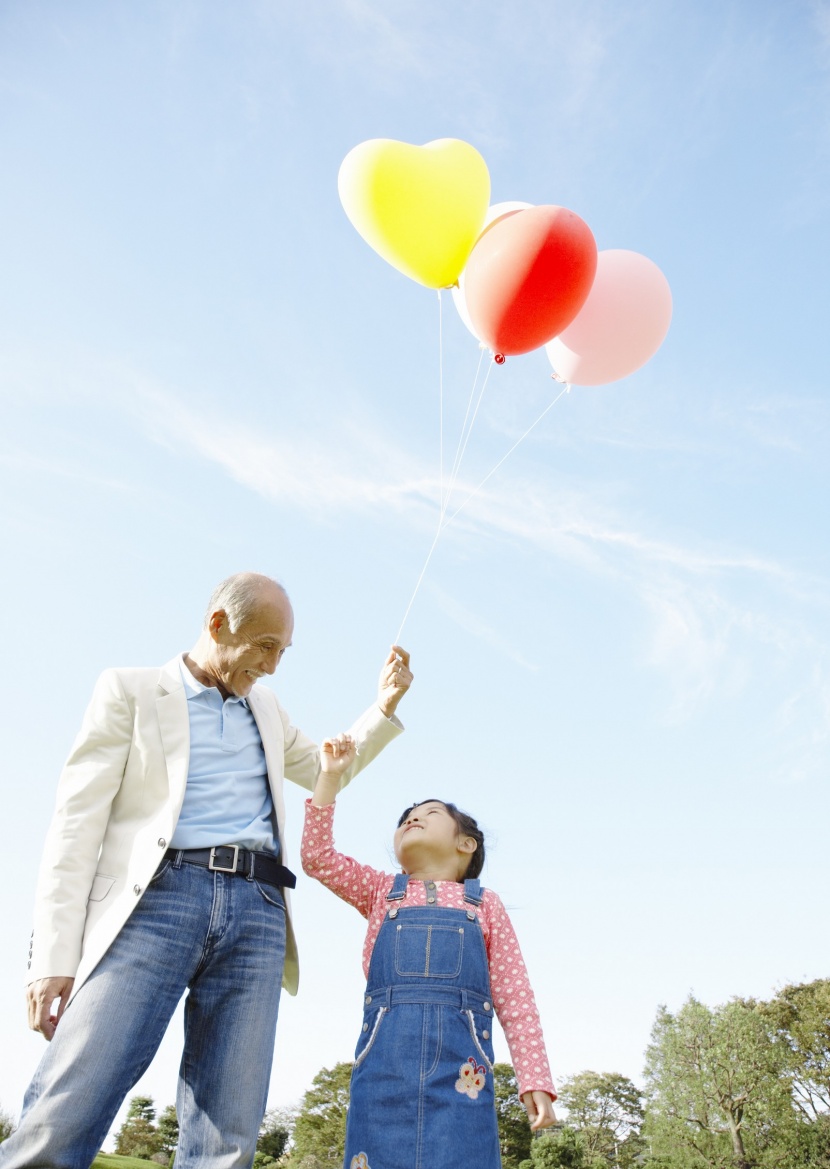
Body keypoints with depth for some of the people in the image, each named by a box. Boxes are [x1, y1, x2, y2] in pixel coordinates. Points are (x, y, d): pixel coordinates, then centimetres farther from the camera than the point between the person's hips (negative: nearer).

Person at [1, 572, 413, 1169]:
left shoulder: (266, 706, 24)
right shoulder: (131, 689, 9)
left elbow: (328, 770, 38)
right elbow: (79, 821, 1)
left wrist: (386, 705, 24)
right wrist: (54, 955, -8)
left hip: (258, 913, 4)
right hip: (159, 897, -4)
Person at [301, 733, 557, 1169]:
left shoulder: (484, 904, 17)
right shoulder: (381, 892, 21)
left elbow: (514, 998, 12)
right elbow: (317, 856, 10)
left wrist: (535, 1080, 4)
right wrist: (331, 774, 8)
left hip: (460, 1058, -1)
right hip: (384, 1052, 1)